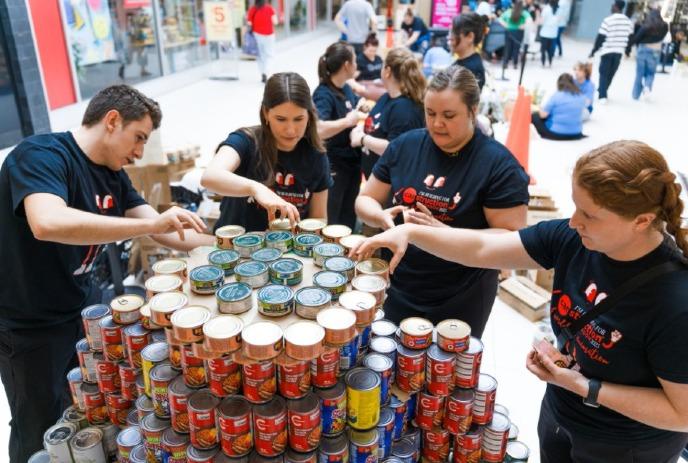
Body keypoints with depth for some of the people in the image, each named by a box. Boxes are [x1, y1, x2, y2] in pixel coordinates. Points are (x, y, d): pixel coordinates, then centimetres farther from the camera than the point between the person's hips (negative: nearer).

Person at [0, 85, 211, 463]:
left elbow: (163, 233, 2)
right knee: (42, 432, 11)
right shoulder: (41, 155, -23)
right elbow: (48, 224, -43)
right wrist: (151, 223, -42)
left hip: (85, 305, 7)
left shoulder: (113, 175, 0)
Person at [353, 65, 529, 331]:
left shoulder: (499, 164, -14)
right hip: (395, 289, 4)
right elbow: (365, 200, 5)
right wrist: (381, 216, -18)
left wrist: (442, 231, -27)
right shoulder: (405, 145, -2)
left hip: (460, 300, -3)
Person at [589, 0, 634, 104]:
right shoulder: (628, 21, 5)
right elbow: (630, 37, 11)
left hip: (607, 50, -5)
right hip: (619, 51, 5)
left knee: (604, 74, 2)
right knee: (611, 74, 16)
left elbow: (600, 37, -13)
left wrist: (593, 51, -5)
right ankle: (601, 91, 29)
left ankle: (602, 96, -9)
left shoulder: (608, 20, -14)